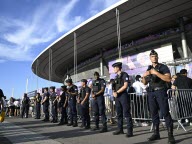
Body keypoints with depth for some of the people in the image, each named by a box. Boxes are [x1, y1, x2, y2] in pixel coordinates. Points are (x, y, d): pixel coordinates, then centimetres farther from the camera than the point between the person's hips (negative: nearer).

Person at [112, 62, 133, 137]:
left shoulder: (124, 74, -4)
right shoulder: (116, 77, 18)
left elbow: (125, 86, -13)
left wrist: (117, 92, -12)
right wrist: (114, 92, -4)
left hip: (123, 95, -8)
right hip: (117, 97, 8)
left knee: (126, 113, -8)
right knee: (119, 113, 10)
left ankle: (130, 131, -4)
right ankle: (120, 129, 18)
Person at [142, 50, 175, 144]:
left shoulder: (163, 67, 2)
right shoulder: (148, 69, 17)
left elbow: (168, 79, -13)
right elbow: (145, 83, 19)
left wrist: (156, 73, -18)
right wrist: (144, 76, -2)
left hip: (161, 91, -5)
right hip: (151, 93, 5)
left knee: (165, 112, -8)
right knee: (154, 113, 6)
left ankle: (170, 135, -4)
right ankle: (156, 133, 12)